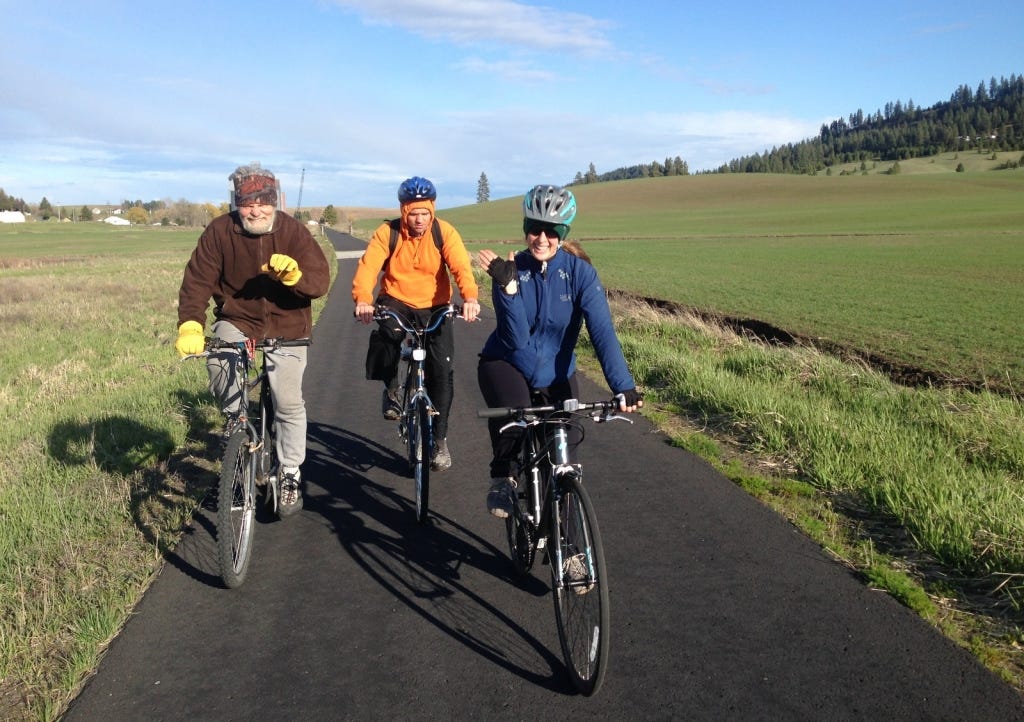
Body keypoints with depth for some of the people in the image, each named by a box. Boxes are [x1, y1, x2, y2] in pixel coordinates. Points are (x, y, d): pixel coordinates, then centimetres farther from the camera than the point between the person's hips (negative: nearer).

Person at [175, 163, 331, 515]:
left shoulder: (292, 230, -14)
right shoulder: (219, 231, -13)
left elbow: (320, 281, -19)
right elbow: (197, 281, -18)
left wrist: (293, 274, -41)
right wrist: (190, 326, -33)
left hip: (286, 326, -1)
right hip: (236, 320, 1)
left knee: (289, 403, -3)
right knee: (218, 361, -29)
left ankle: (291, 476, 16)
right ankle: (236, 416, 4)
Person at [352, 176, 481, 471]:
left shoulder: (445, 232, -11)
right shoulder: (387, 233, -11)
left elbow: (461, 266, -25)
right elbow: (368, 266, -24)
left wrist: (470, 296, -46)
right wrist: (363, 299, -44)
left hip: (435, 307, 0)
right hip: (396, 301, 0)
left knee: (442, 369, -11)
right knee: (385, 336, -33)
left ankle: (439, 439, 6)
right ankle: (392, 387, -1)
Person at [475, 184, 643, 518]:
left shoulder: (580, 272, -14)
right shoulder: (511, 269, -14)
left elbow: (602, 332, -22)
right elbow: (516, 340, -22)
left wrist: (623, 387, -33)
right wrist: (508, 285, -34)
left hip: (556, 374, 2)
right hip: (506, 364, -2)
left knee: (568, 442, -5)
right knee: (512, 412, -31)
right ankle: (502, 478, -4)